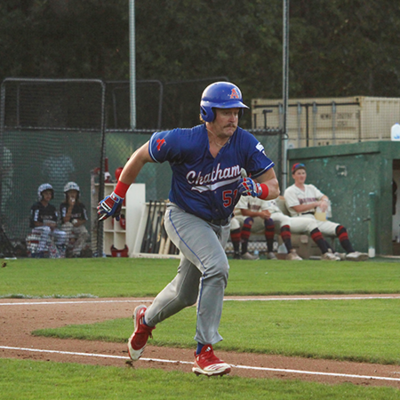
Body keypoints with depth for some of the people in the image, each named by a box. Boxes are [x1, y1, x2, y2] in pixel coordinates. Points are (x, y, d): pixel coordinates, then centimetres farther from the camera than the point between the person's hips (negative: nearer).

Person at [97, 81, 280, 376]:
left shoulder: (245, 143, -16)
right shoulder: (184, 142, -25)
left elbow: (274, 187, -11)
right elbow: (141, 155, -9)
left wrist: (256, 189, -34)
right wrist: (117, 196, -3)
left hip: (219, 226, 6)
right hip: (185, 217, -6)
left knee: (186, 294, 20)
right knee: (216, 267, -31)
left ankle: (146, 319, 53)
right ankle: (205, 352, -26)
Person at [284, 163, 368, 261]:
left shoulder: (311, 188, 27)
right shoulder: (290, 191, 7)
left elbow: (324, 197, 15)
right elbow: (298, 208, -6)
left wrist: (324, 201, -11)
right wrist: (316, 203, -9)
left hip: (317, 220, 7)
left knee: (340, 228, -16)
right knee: (311, 222, -42)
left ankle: (350, 252, -34)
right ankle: (326, 252, -54)